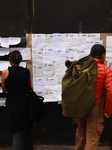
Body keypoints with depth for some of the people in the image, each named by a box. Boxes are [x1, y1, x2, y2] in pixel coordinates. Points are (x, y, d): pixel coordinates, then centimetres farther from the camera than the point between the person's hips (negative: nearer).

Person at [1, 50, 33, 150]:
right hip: (24, 103, 3)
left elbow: (4, 90, 2)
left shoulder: (5, 73, -9)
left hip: (12, 103, -2)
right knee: (27, 130, 19)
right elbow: (29, 89, 7)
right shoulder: (27, 72, -3)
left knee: (16, 131, 8)